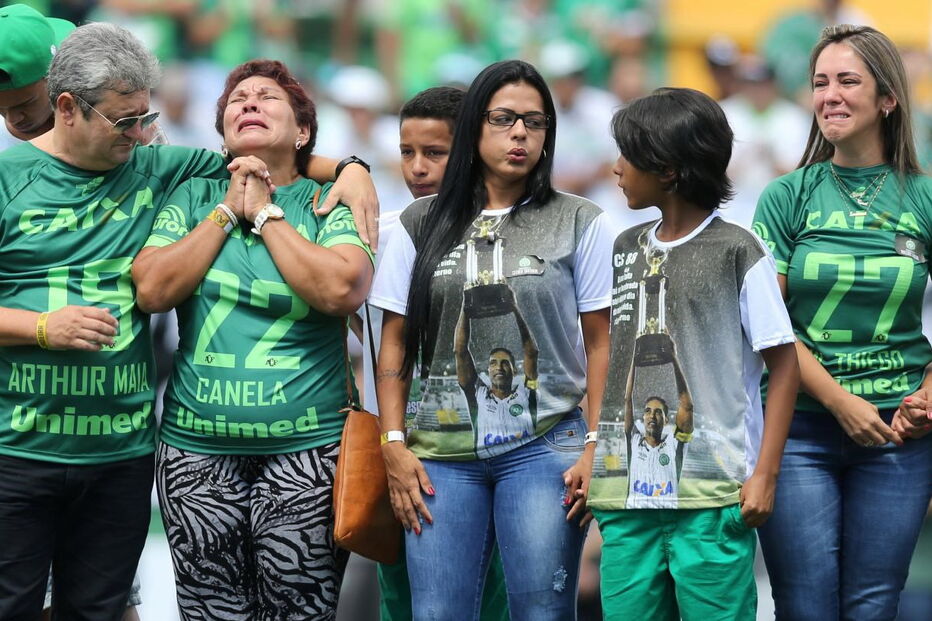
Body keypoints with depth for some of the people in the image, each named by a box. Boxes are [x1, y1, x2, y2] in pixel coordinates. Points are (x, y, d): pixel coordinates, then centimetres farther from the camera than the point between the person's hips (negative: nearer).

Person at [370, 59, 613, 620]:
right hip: (442, 452, 2)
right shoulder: (422, 226, 9)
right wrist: (394, 445, 1)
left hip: (545, 447, -2)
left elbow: (600, 344, 4)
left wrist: (597, 448, -5)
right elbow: (395, 345, 10)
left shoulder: (579, 223, 4)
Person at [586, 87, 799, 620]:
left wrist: (765, 475, -9)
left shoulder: (737, 252, -3)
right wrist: (590, 458, 10)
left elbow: (784, 364, -3)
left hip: (713, 496, -5)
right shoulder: (626, 250, 15)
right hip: (627, 493, 6)